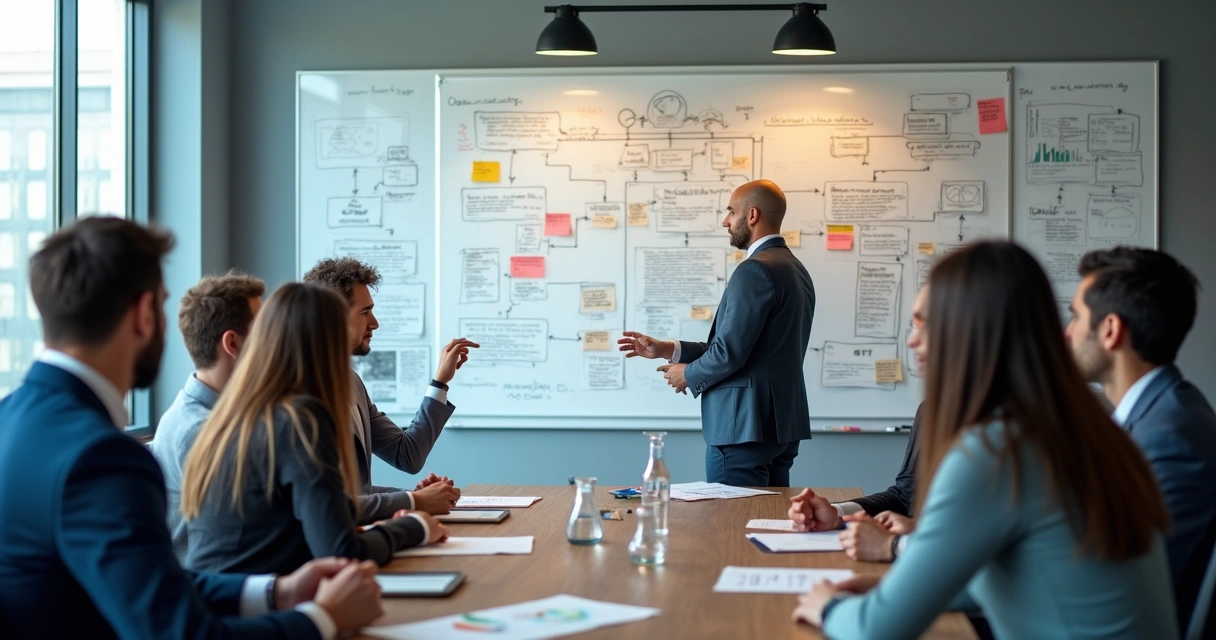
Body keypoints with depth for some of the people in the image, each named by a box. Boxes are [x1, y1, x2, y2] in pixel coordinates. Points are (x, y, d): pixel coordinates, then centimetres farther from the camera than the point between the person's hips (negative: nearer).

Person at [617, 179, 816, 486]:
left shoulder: (754, 270, -15)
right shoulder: (796, 270, 15)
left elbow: (730, 352, -20)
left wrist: (689, 375, 0)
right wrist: (669, 350, 13)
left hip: (746, 426, -10)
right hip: (783, 424, 10)